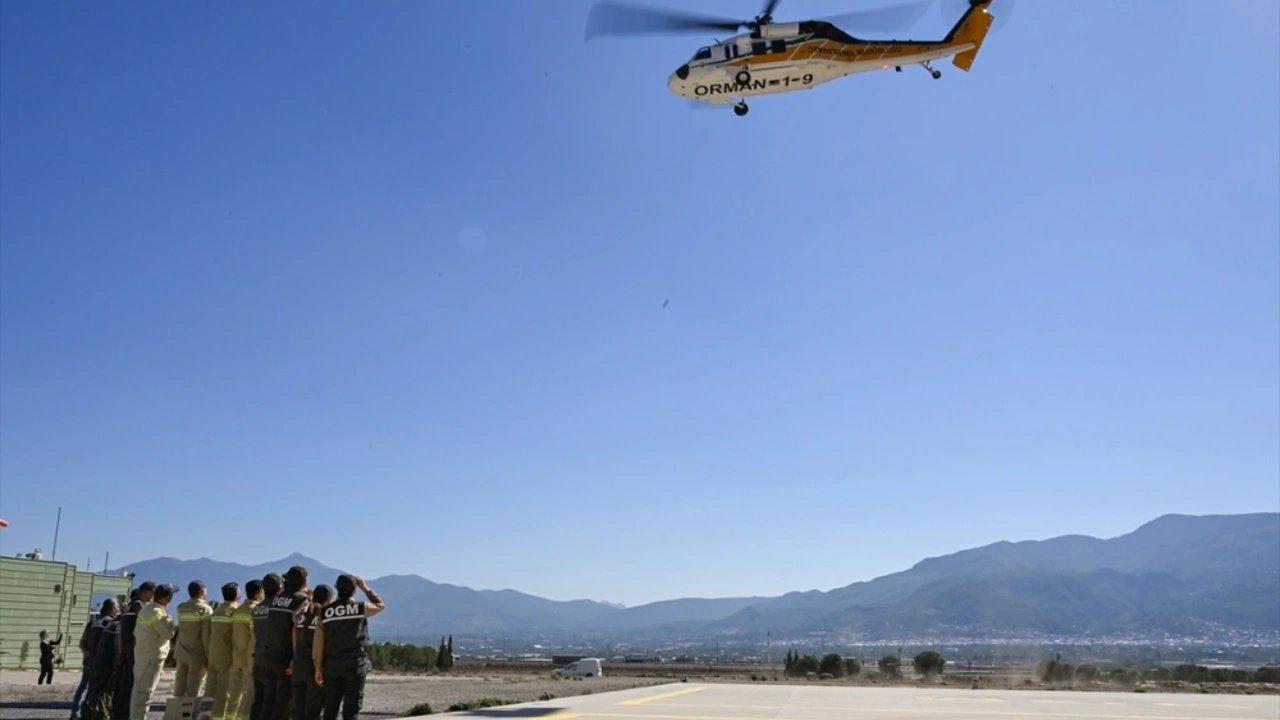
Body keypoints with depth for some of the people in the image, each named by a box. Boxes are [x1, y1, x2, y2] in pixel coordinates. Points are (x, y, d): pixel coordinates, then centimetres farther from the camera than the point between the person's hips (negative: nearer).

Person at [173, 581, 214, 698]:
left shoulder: (181, 608, 6)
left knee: (180, 686, 9)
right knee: (193, 690, -2)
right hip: (198, 655, -5)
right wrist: (209, 657, -10)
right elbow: (207, 636, -14)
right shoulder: (205, 609, -11)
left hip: (182, 653, 5)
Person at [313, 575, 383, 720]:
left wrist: (318, 668, 7)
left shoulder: (325, 612, 3)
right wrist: (365, 587, 18)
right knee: (351, 708, 1)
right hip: (355, 665, -3)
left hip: (332, 665, 3)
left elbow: (318, 643, 1)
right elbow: (380, 605, 15)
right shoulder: (360, 608, -6)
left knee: (330, 707, 8)